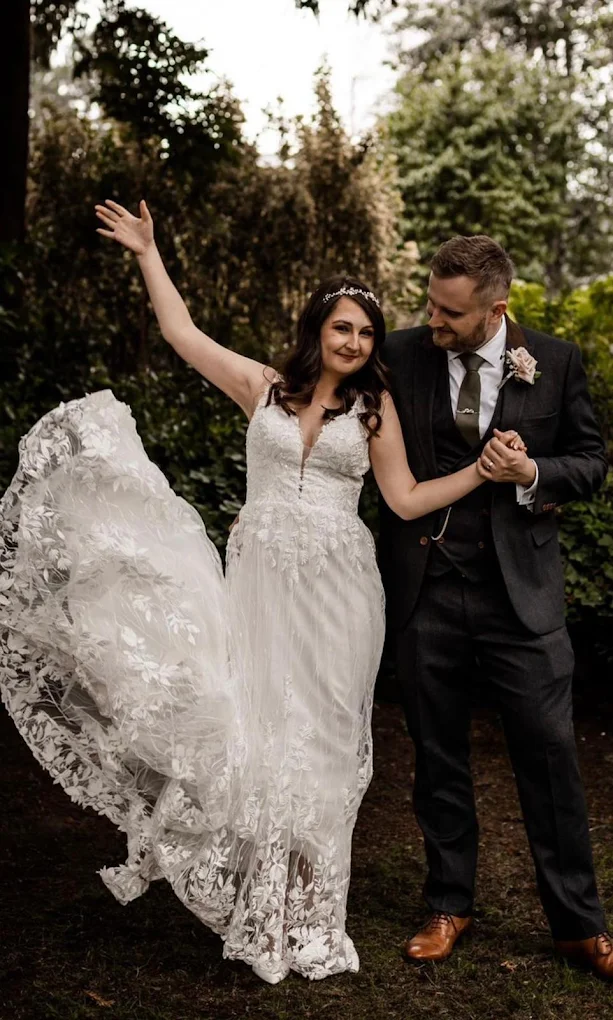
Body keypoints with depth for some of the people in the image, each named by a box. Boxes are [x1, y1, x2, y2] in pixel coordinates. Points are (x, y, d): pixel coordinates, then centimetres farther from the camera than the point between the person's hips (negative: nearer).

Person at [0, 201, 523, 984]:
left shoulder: (375, 406, 5)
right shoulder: (263, 386, 7)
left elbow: (406, 500, 3)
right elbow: (180, 332, 11)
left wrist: (483, 471, -6)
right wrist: (148, 253, 13)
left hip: (335, 589, 0)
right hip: (260, 582, 1)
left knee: (317, 738, 6)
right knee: (250, 726, -1)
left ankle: (305, 909, 19)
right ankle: (260, 903, 15)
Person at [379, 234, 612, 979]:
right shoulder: (399, 356, -1)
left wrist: (533, 474, -12)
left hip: (519, 589, -1)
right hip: (424, 589, 1)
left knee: (549, 752, 2)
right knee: (438, 755, 12)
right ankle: (448, 906, 30)